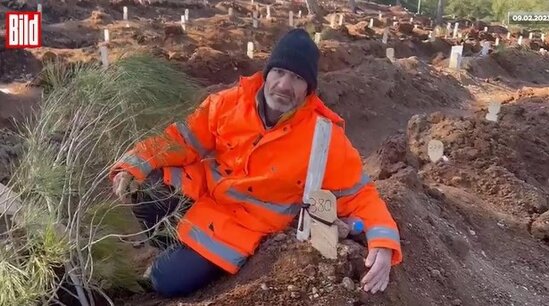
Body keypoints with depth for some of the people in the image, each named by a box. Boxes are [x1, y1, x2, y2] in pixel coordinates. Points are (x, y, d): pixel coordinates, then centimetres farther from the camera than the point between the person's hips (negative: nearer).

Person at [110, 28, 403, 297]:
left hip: (241, 222, -4)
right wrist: (134, 165, -14)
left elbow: (359, 194, -17)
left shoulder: (325, 138, -24)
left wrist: (383, 244, -34)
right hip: (201, 188, 4)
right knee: (138, 180, -7)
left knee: (169, 281, -12)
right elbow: (183, 139, -4)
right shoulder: (230, 101, -14)